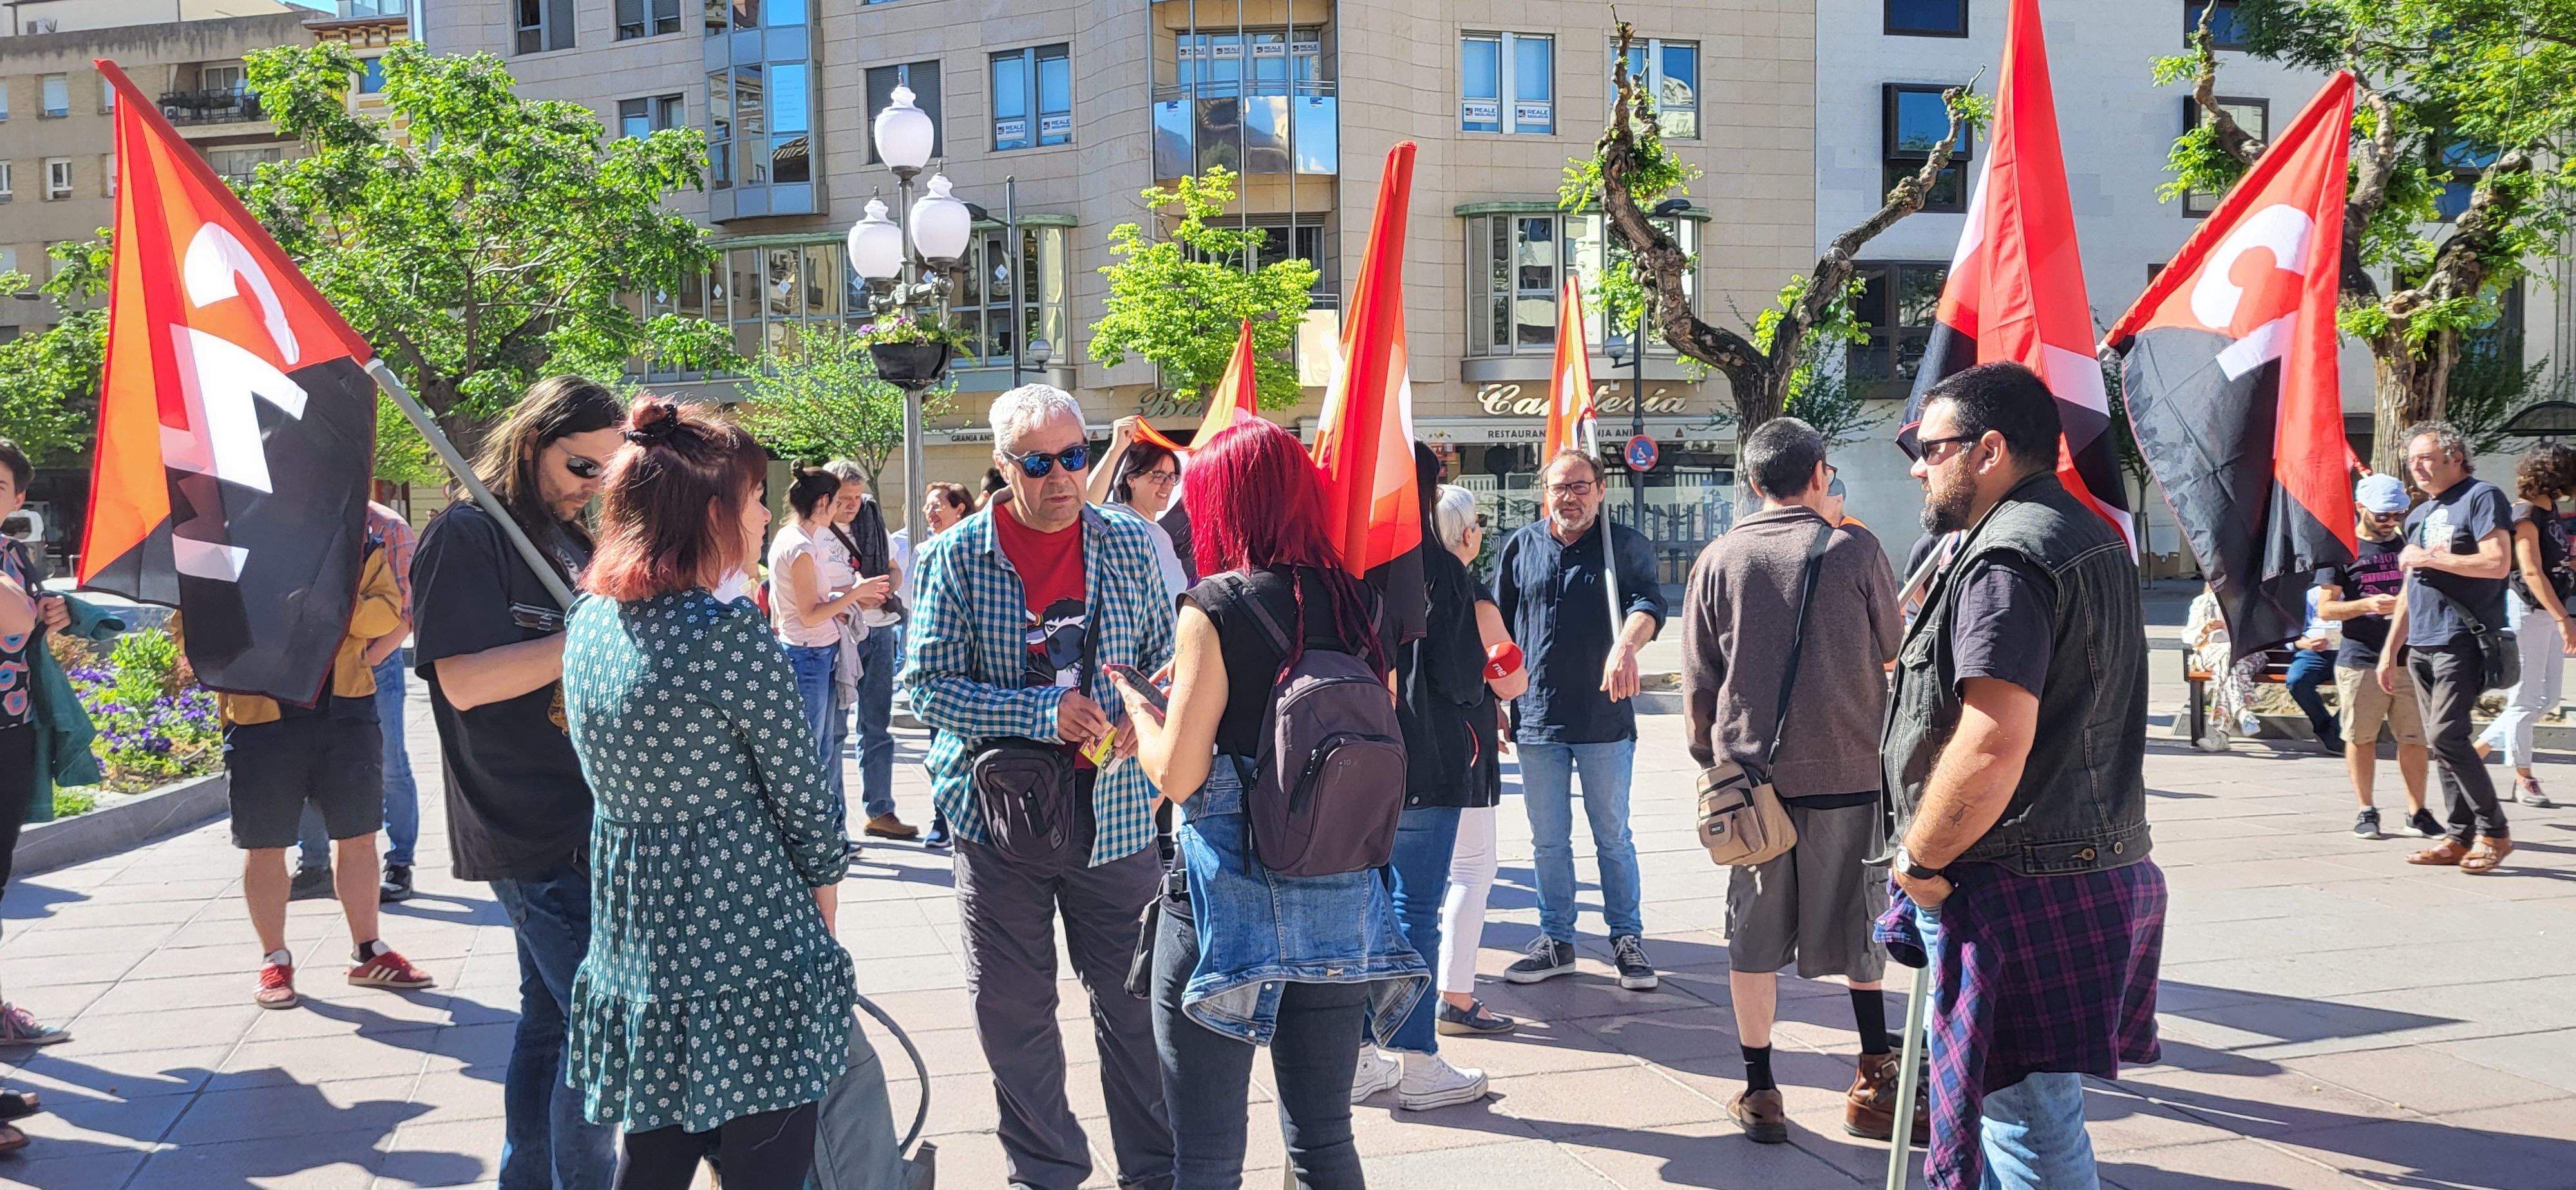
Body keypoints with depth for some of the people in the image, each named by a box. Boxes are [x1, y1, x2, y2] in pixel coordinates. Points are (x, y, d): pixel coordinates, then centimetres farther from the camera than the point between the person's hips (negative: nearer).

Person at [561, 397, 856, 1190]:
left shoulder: (588, 622, 4)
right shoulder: (728, 631, -18)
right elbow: (803, 796, -11)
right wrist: (824, 908, 5)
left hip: (636, 945, 7)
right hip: (748, 945, -7)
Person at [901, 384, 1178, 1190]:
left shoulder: (1128, 543, 3)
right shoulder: (956, 556, -3)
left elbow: (1166, 658, 10)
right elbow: (928, 685, -9)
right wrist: (1043, 713, -19)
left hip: (1114, 812, 1)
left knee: (1133, 1001, 8)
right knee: (1012, 1010, 10)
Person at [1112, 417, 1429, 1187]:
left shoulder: (1217, 607, -12)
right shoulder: (1355, 604, 4)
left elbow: (1176, 774, -15)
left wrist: (1136, 704, 5)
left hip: (1229, 903, -5)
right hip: (1339, 900, 5)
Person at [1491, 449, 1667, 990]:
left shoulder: (1625, 545, -1)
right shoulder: (1520, 548, 6)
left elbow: (1648, 602, -17)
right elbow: (1499, 630, 11)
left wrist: (1626, 645, -37)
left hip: (1605, 719, -2)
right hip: (1537, 717, 2)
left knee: (1613, 836, 7)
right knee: (1548, 840, 11)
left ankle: (1627, 939, 20)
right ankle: (1556, 940, 23)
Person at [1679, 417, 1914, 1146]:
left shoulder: (1718, 560, 1)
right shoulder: (1855, 549, -4)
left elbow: (1698, 683, 4)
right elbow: (1892, 651, 9)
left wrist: (1711, 759, 18)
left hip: (1751, 775, 1)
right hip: (1849, 772, -1)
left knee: (1753, 940, 9)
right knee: (1859, 933, 12)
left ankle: (1759, 1092, 14)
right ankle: (1874, 1085, 17)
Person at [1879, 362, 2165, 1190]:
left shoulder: (2008, 558, -18)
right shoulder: (2092, 538, 15)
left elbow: (1992, 747, -29)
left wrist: (1920, 861, -14)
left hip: (2023, 890, -11)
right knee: (2023, 1108, 22)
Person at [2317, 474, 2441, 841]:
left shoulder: (2407, 544, 13)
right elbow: (2326, 608, -2)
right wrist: (2368, 605, -18)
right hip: (2360, 660, -3)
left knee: (2415, 738, 1)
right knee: (2361, 738, 2)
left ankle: (2417, 812, 11)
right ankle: (2366, 811, 14)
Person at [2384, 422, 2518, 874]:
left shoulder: (2481, 497, -3)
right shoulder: (2419, 516, 21)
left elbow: (2498, 563, -15)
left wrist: (2429, 558, -9)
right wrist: (2390, 650, 21)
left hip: (2462, 639, -8)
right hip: (2422, 645, 8)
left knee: (2447, 735, -15)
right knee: (2441, 741, 6)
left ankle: (2492, 831, -5)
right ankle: (2460, 837, 9)